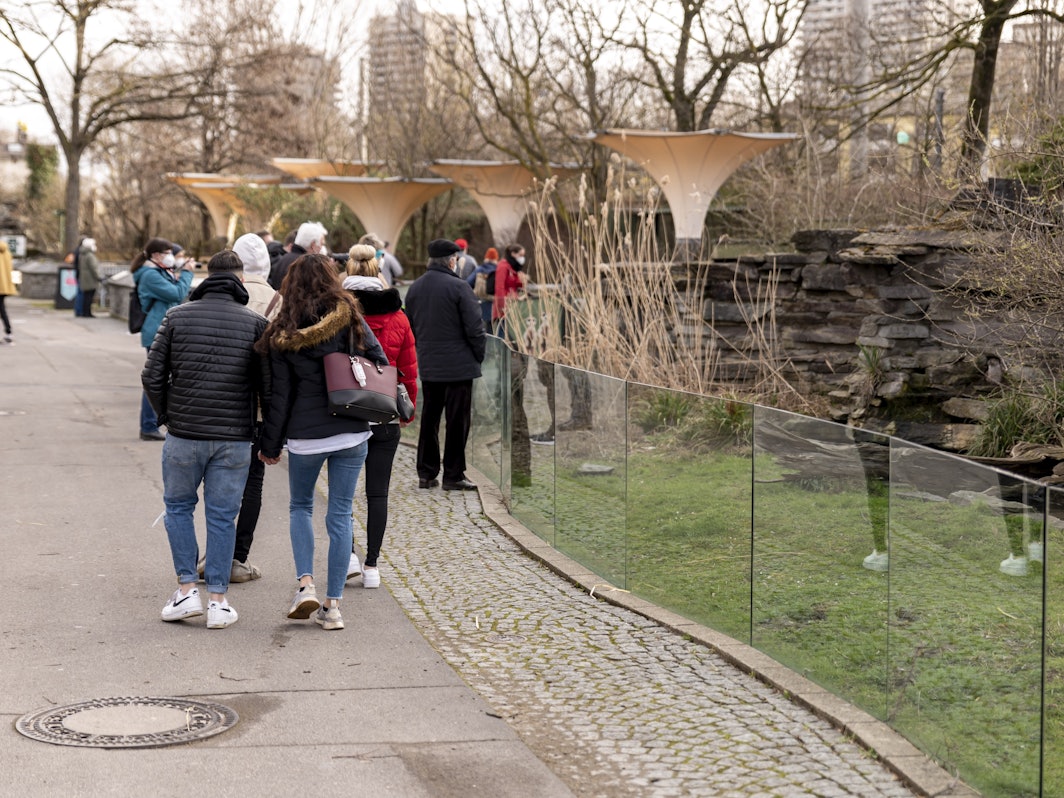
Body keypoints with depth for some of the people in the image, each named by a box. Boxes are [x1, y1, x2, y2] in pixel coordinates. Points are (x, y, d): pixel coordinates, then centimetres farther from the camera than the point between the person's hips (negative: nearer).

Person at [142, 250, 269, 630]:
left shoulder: (176, 316, 0)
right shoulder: (254, 323, -2)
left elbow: (152, 376, -2)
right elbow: (268, 385, -4)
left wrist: (166, 415, 13)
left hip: (183, 436, 0)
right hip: (234, 440, 0)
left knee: (178, 506, 17)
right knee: (222, 516, 8)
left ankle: (187, 589, 11)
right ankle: (218, 600, 9)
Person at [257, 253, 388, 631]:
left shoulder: (283, 335, -4)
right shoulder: (351, 320, -3)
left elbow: (280, 395, -2)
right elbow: (381, 366, -1)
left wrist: (270, 444, 7)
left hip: (305, 434, -1)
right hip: (352, 432, 1)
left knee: (300, 507, 20)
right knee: (340, 515, 7)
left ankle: (306, 584, 3)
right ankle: (333, 606, 8)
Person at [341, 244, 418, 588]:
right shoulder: (398, 319, -1)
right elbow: (409, 371, 5)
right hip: (385, 418, 2)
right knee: (377, 492, 7)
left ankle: (347, 553, 5)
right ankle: (372, 565, 8)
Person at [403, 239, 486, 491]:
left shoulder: (415, 287, 8)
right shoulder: (458, 287, -14)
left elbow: (409, 326, 15)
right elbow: (474, 327, -14)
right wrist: (479, 354, 0)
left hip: (428, 365, 6)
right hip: (458, 365, -6)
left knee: (429, 418, 13)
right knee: (457, 421, 1)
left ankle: (426, 473, 17)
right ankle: (453, 475, 4)